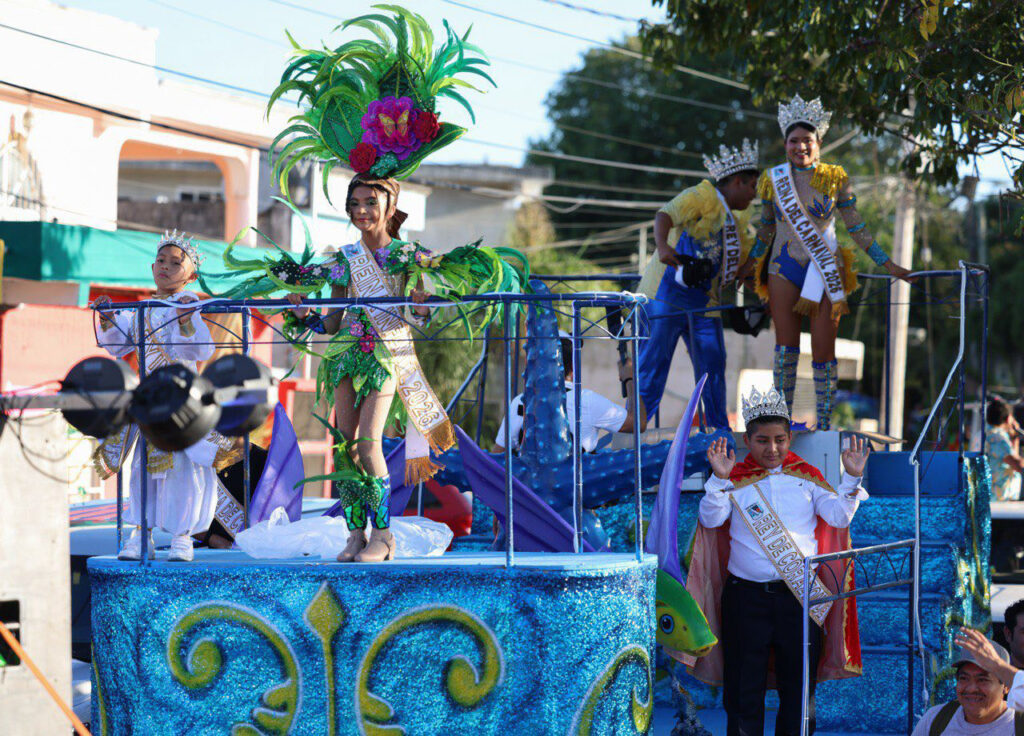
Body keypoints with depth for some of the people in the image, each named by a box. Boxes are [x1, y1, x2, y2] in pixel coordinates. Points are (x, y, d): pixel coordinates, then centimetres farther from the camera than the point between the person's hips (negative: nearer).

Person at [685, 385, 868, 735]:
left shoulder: (806, 477, 8)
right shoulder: (735, 480, 6)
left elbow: (839, 516, -1)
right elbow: (710, 519, -7)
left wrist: (852, 477, -14)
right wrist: (719, 479, -20)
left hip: (800, 596, 1)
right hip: (746, 597, -1)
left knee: (798, 687, 6)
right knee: (744, 689, 2)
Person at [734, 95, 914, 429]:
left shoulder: (835, 179, 1)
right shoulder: (773, 180, 5)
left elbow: (856, 228, 6)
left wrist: (889, 266, 5)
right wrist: (749, 265, 24)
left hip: (825, 270, -1)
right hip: (784, 268, 1)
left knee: (823, 350, -2)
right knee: (786, 346, -5)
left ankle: (824, 426, 5)